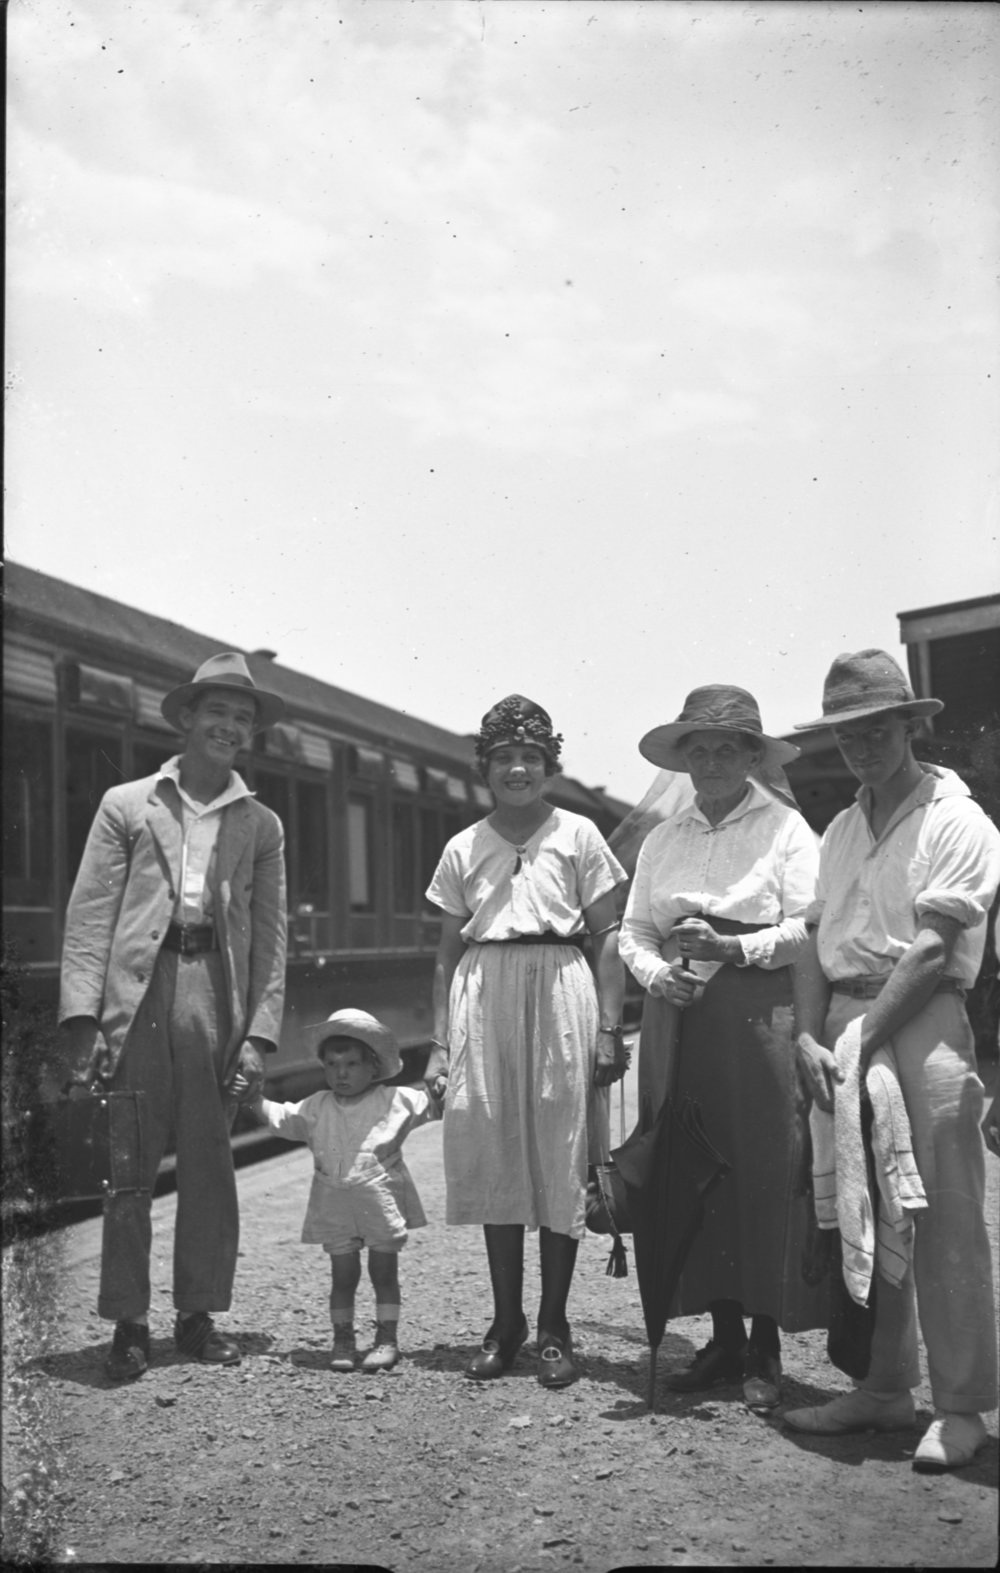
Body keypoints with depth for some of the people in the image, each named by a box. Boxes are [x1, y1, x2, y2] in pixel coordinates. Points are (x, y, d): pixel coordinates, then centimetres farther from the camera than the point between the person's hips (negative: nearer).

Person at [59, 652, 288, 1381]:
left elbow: (270, 936, 10)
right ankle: (128, 1322, 13)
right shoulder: (127, 805, 9)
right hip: (137, 992, -1)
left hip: (218, 995, 2)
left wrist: (260, 1032, 0)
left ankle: (199, 1315, 18)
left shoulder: (261, 825, 13)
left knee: (210, 1168, 6)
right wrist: (85, 1017, -7)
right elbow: (89, 915, 4)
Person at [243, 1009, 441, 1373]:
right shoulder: (318, 1107, 6)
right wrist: (252, 1096, -2)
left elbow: (434, 1106, -3)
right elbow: (278, 1118, 10)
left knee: (384, 1274, 5)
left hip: (381, 1202, -2)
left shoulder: (395, 1100, -3)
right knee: (343, 1275, 7)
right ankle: (342, 1340, 16)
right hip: (335, 1205, 3)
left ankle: (387, 1339, 13)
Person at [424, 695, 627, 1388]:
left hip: (560, 990, -2)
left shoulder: (578, 835, 4)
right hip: (482, 998, 2)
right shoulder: (463, 849, 10)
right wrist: (440, 1040, 6)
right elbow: (448, 950, 13)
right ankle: (505, 1320, 17)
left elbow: (609, 935, 3)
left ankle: (554, 1326, 11)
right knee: (495, 1161, 5)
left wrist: (610, 1026, -5)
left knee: (560, 1162, 1)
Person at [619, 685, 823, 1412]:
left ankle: (766, 1350, 7)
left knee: (766, 1176, -4)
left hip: (758, 1016, -4)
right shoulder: (662, 839, 14)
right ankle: (723, 1337, 18)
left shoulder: (785, 827, 2)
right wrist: (658, 972, -7)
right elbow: (633, 932, 12)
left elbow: (807, 929, -6)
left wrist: (733, 948, -18)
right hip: (678, 1019, 4)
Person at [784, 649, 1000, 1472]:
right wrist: (811, 1039, -3)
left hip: (920, 1024, -6)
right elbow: (817, 939, 11)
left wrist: (861, 1039, -16)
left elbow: (932, 949, -12)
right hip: (842, 1023, 7)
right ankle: (884, 1386, 22)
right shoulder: (842, 828, 18)